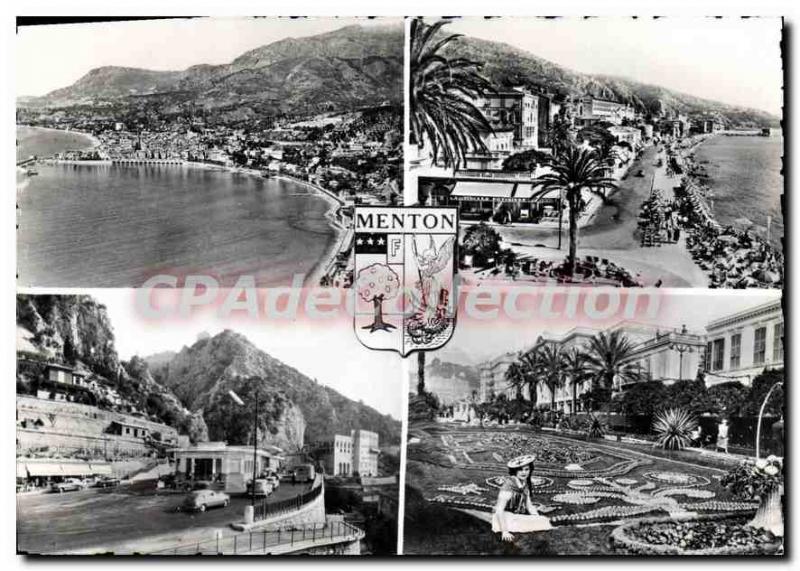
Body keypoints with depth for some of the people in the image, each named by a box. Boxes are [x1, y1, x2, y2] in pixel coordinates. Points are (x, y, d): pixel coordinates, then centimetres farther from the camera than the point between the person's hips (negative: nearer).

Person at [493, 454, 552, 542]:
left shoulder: (525, 484, 3)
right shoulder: (509, 486, -22)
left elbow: (529, 505, 10)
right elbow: (499, 510, -25)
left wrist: (540, 521, -2)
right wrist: (504, 532, -29)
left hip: (518, 517, 8)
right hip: (504, 519, -8)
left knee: (544, 521, -8)